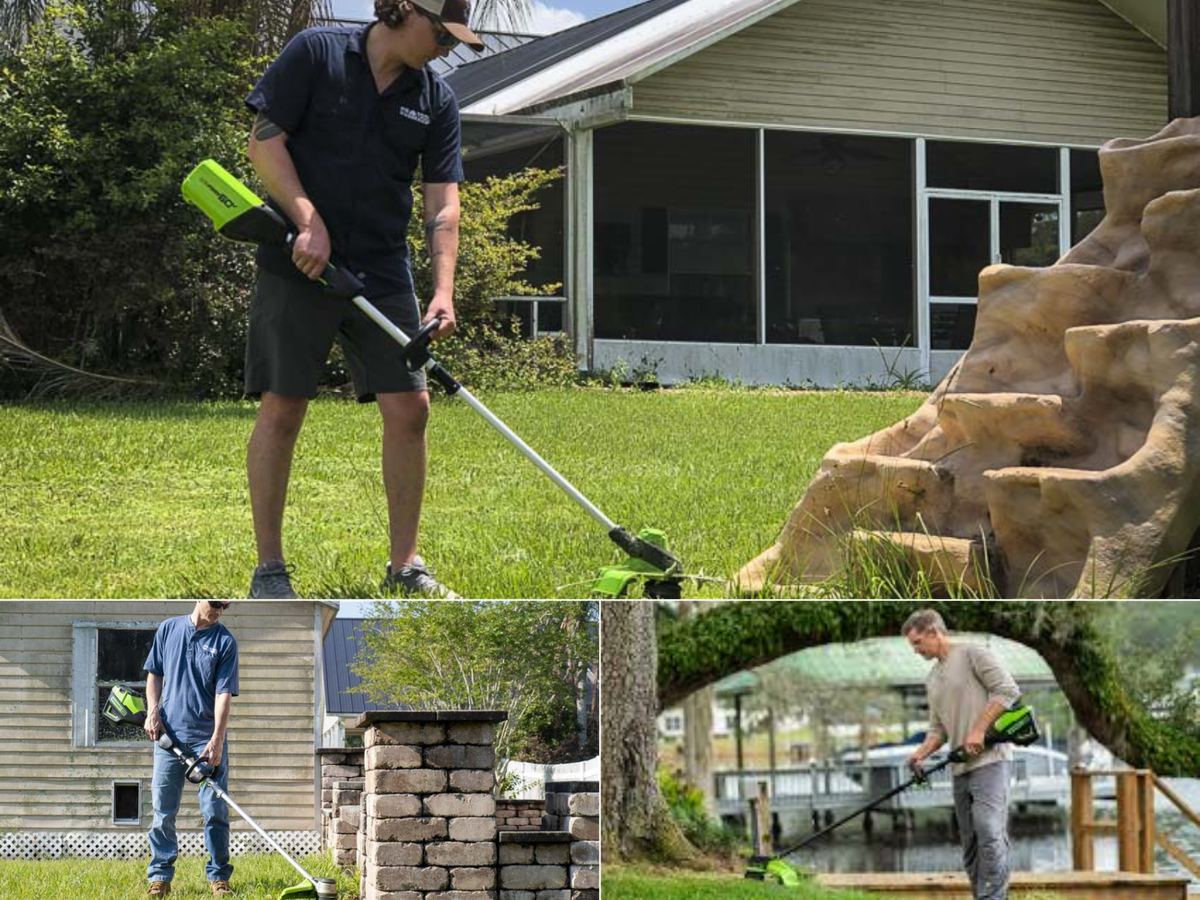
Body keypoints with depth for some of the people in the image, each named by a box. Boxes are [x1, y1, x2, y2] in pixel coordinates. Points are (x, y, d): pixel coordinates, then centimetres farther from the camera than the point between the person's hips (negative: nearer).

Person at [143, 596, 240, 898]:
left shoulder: (225, 642, -2)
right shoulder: (168, 629, 6)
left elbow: (224, 694, -8)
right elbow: (154, 674, 16)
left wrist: (217, 741, -17)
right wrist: (152, 711, 0)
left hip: (207, 739, -2)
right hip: (168, 734, 2)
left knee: (215, 811, -1)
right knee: (163, 811, 3)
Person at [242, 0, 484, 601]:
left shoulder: (436, 100, 6)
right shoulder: (315, 54, -5)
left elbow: (442, 203, 1)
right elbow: (264, 143, -7)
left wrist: (443, 290, -11)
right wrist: (309, 222, -16)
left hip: (383, 274, 5)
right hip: (298, 265, -4)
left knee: (409, 408, 0)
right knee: (282, 409, -3)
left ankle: (405, 567, 12)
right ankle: (269, 570, 6)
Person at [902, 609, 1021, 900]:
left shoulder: (973, 654, -2)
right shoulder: (932, 680, 23)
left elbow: (1007, 690, -12)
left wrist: (979, 730, -15)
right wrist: (921, 754, 4)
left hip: (989, 759, -9)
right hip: (961, 768, 9)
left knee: (989, 832, -20)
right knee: (970, 845, 5)